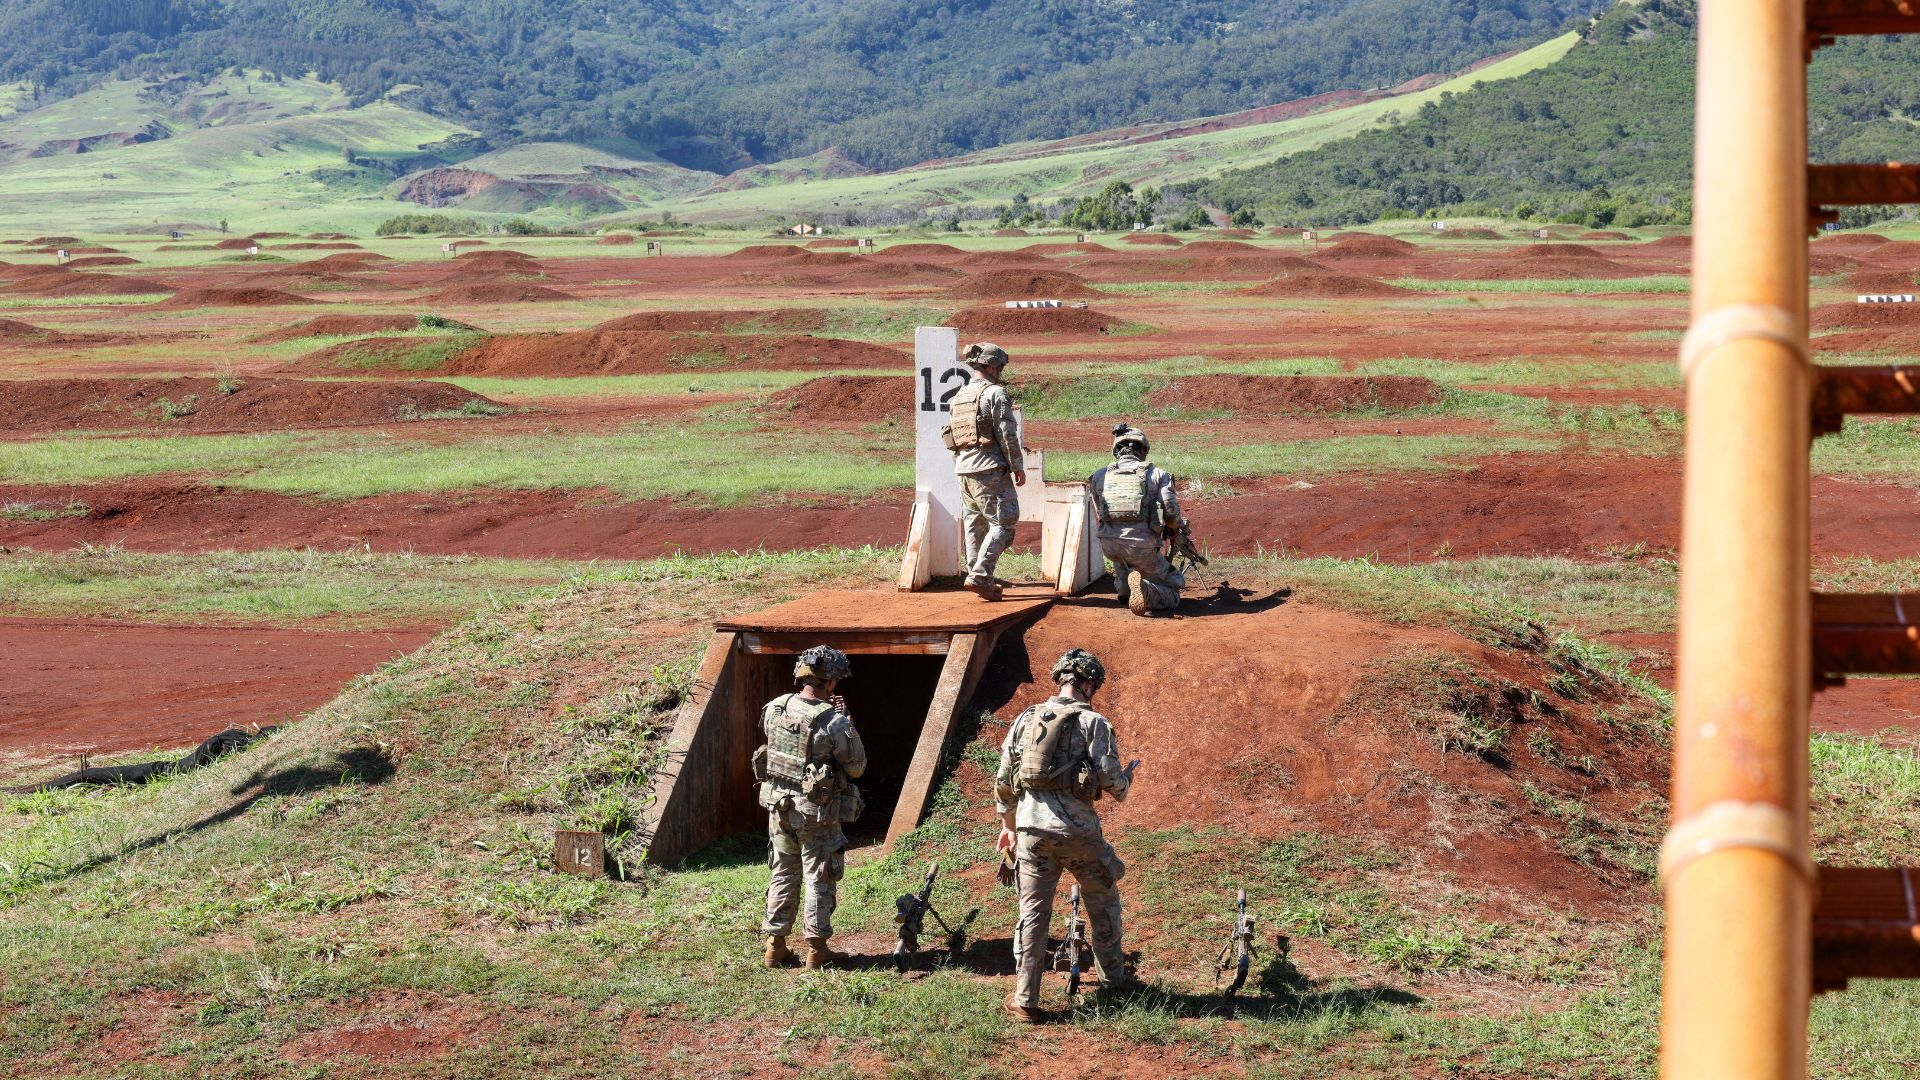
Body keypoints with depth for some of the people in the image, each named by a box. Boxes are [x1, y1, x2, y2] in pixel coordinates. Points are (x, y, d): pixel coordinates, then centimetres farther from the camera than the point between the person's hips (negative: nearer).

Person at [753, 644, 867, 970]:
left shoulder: (774, 709, -5)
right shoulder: (834, 723, -22)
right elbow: (857, 767, -11)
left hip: (779, 806, 5)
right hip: (818, 813, -5)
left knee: (783, 875, 17)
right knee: (819, 879, 8)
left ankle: (775, 945, 21)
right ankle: (817, 949, 14)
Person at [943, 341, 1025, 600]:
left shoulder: (959, 396, 15)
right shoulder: (995, 393, -10)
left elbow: (951, 435, 18)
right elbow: (1008, 434, -13)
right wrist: (1018, 467, -6)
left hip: (963, 468, 8)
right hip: (990, 468, -8)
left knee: (975, 524, 14)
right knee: (1003, 522, -6)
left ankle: (977, 576, 17)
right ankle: (980, 576, -16)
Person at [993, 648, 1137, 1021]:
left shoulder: (1025, 719, 9)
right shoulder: (1092, 722, -5)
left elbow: (1003, 780, 11)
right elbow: (1111, 779, -10)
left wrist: (1008, 826, 22)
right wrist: (1125, 782, 14)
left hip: (1031, 826, 3)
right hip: (1077, 829, -3)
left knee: (1033, 913, 7)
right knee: (1103, 902, 20)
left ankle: (1025, 1000, 2)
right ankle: (1113, 978, 32)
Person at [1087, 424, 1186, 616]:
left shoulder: (1100, 475, 12)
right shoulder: (1157, 474, 4)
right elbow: (1171, 512, -2)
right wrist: (1174, 528, 21)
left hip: (1108, 545, 4)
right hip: (1143, 546, -4)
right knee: (1171, 597, 9)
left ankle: (1124, 588, 30)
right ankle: (1145, 590, -23)